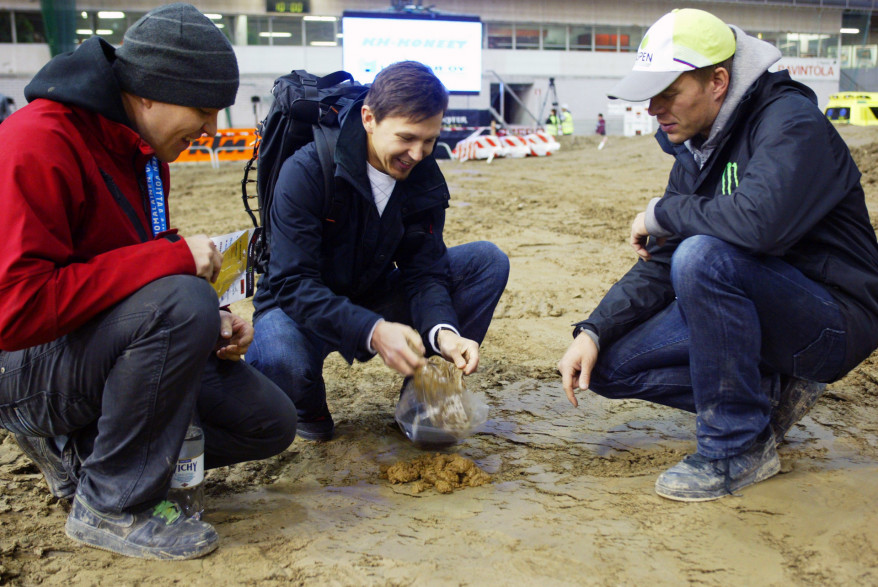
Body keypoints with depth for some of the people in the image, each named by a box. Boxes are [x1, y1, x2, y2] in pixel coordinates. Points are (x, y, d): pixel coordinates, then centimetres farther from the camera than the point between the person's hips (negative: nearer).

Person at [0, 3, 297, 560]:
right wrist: (172, 257, -29)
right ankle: (113, 504, -16)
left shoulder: (144, 152, 6)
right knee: (184, 301, -35)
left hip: (108, 343, 9)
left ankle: (83, 450, 11)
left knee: (271, 423, 0)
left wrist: (209, 322, -5)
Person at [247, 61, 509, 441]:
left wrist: (441, 330, -33)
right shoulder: (305, 172, -25)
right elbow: (293, 283, -29)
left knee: (488, 262, -11)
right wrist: (371, 331, -44)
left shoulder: (424, 178, -9)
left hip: (375, 300, 5)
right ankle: (308, 403, -1)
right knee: (282, 361, -41)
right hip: (302, 307, -5)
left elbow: (423, 271, -10)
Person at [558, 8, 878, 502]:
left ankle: (741, 447, -18)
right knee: (608, 364, -2)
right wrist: (593, 332, -5)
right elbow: (661, 264, 8)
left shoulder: (792, 122, -18)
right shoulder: (696, 150, 7)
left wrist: (663, 214, -20)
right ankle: (771, 392, 5)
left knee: (703, 257, -35)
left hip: (835, 321, -8)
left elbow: (760, 221, -38)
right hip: (762, 310, 8)